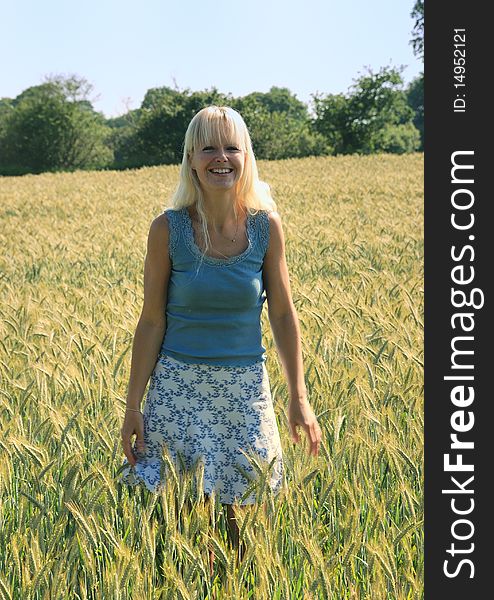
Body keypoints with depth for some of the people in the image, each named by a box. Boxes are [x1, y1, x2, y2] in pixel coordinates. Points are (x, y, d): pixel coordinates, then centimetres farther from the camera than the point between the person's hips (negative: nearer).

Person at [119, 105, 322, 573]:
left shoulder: (266, 225, -5)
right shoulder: (167, 229, -9)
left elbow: (283, 314, 2)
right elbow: (152, 322, -4)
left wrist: (298, 397, 1)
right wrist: (133, 406, -4)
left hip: (244, 383, 1)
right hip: (179, 385, -1)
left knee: (237, 510, 9)